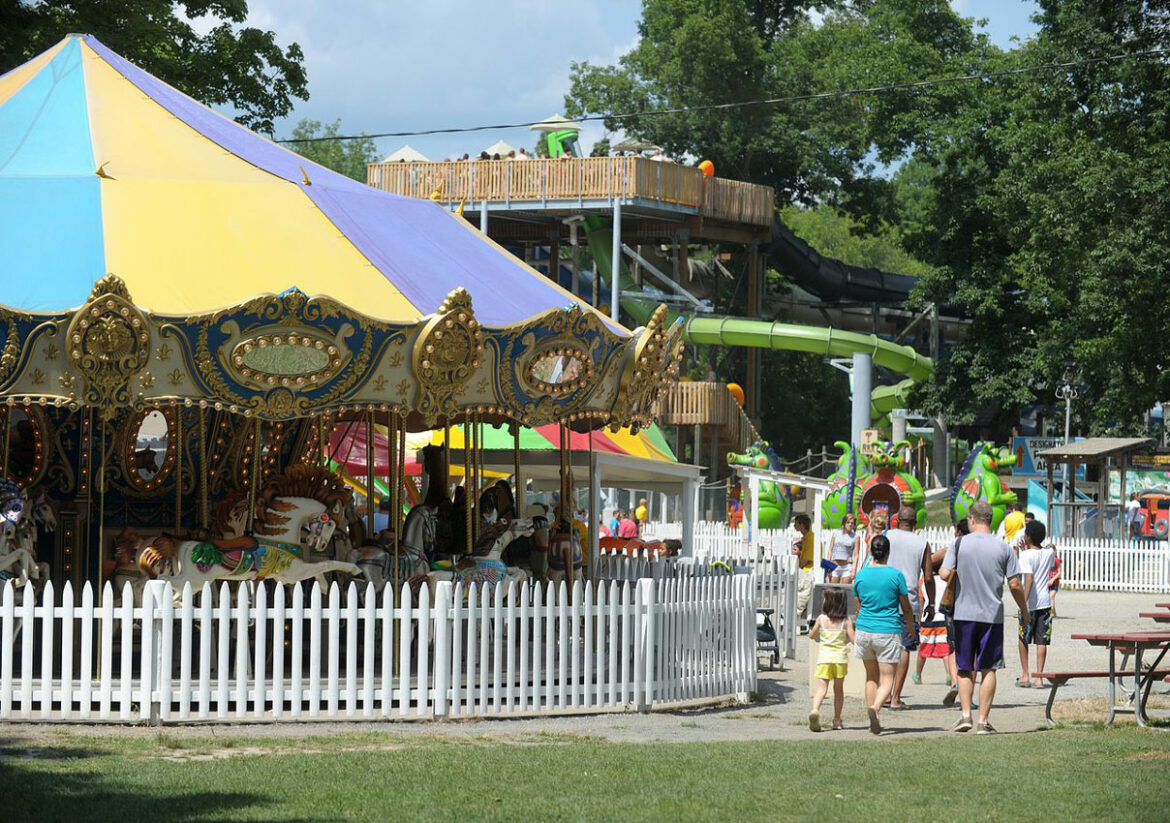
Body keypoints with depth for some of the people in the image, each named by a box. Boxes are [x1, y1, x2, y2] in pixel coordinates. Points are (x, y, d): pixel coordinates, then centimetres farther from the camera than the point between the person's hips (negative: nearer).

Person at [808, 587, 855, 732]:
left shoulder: (821, 619, 1)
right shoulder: (846, 621, -2)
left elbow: (811, 636, 12)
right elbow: (853, 639, -7)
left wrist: (811, 630, 32)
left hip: (824, 657, -1)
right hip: (840, 657, 1)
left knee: (821, 687, -9)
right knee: (838, 688, 17)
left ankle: (815, 711, -36)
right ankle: (837, 720, 21)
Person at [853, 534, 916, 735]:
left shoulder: (861, 575, 1)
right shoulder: (895, 575, -7)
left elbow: (858, 607, 11)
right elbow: (906, 608, 2)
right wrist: (911, 626, 20)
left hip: (864, 630, 3)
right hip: (889, 632, -3)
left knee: (871, 677, 17)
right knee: (887, 679, -1)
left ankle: (873, 720, 17)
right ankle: (875, 707, -28)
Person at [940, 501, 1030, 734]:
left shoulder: (959, 544, -3)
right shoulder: (1003, 548, 0)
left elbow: (945, 574, -10)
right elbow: (1015, 584, -1)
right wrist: (1025, 612, 12)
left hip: (964, 613, 0)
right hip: (993, 615, 0)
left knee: (965, 668, 11)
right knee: (988, 669, 5)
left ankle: (966, 714, -1)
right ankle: (983, 720, 3)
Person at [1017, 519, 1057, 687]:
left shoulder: (1026, 555, -13)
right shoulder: (1049, 552, 4)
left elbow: (1029, 578, -22)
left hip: (1030, 603, -4)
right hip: (1045, 602, 4)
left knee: (1023, 639, 13)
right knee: (1042, 641, 4)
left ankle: (1025, 675, 15)